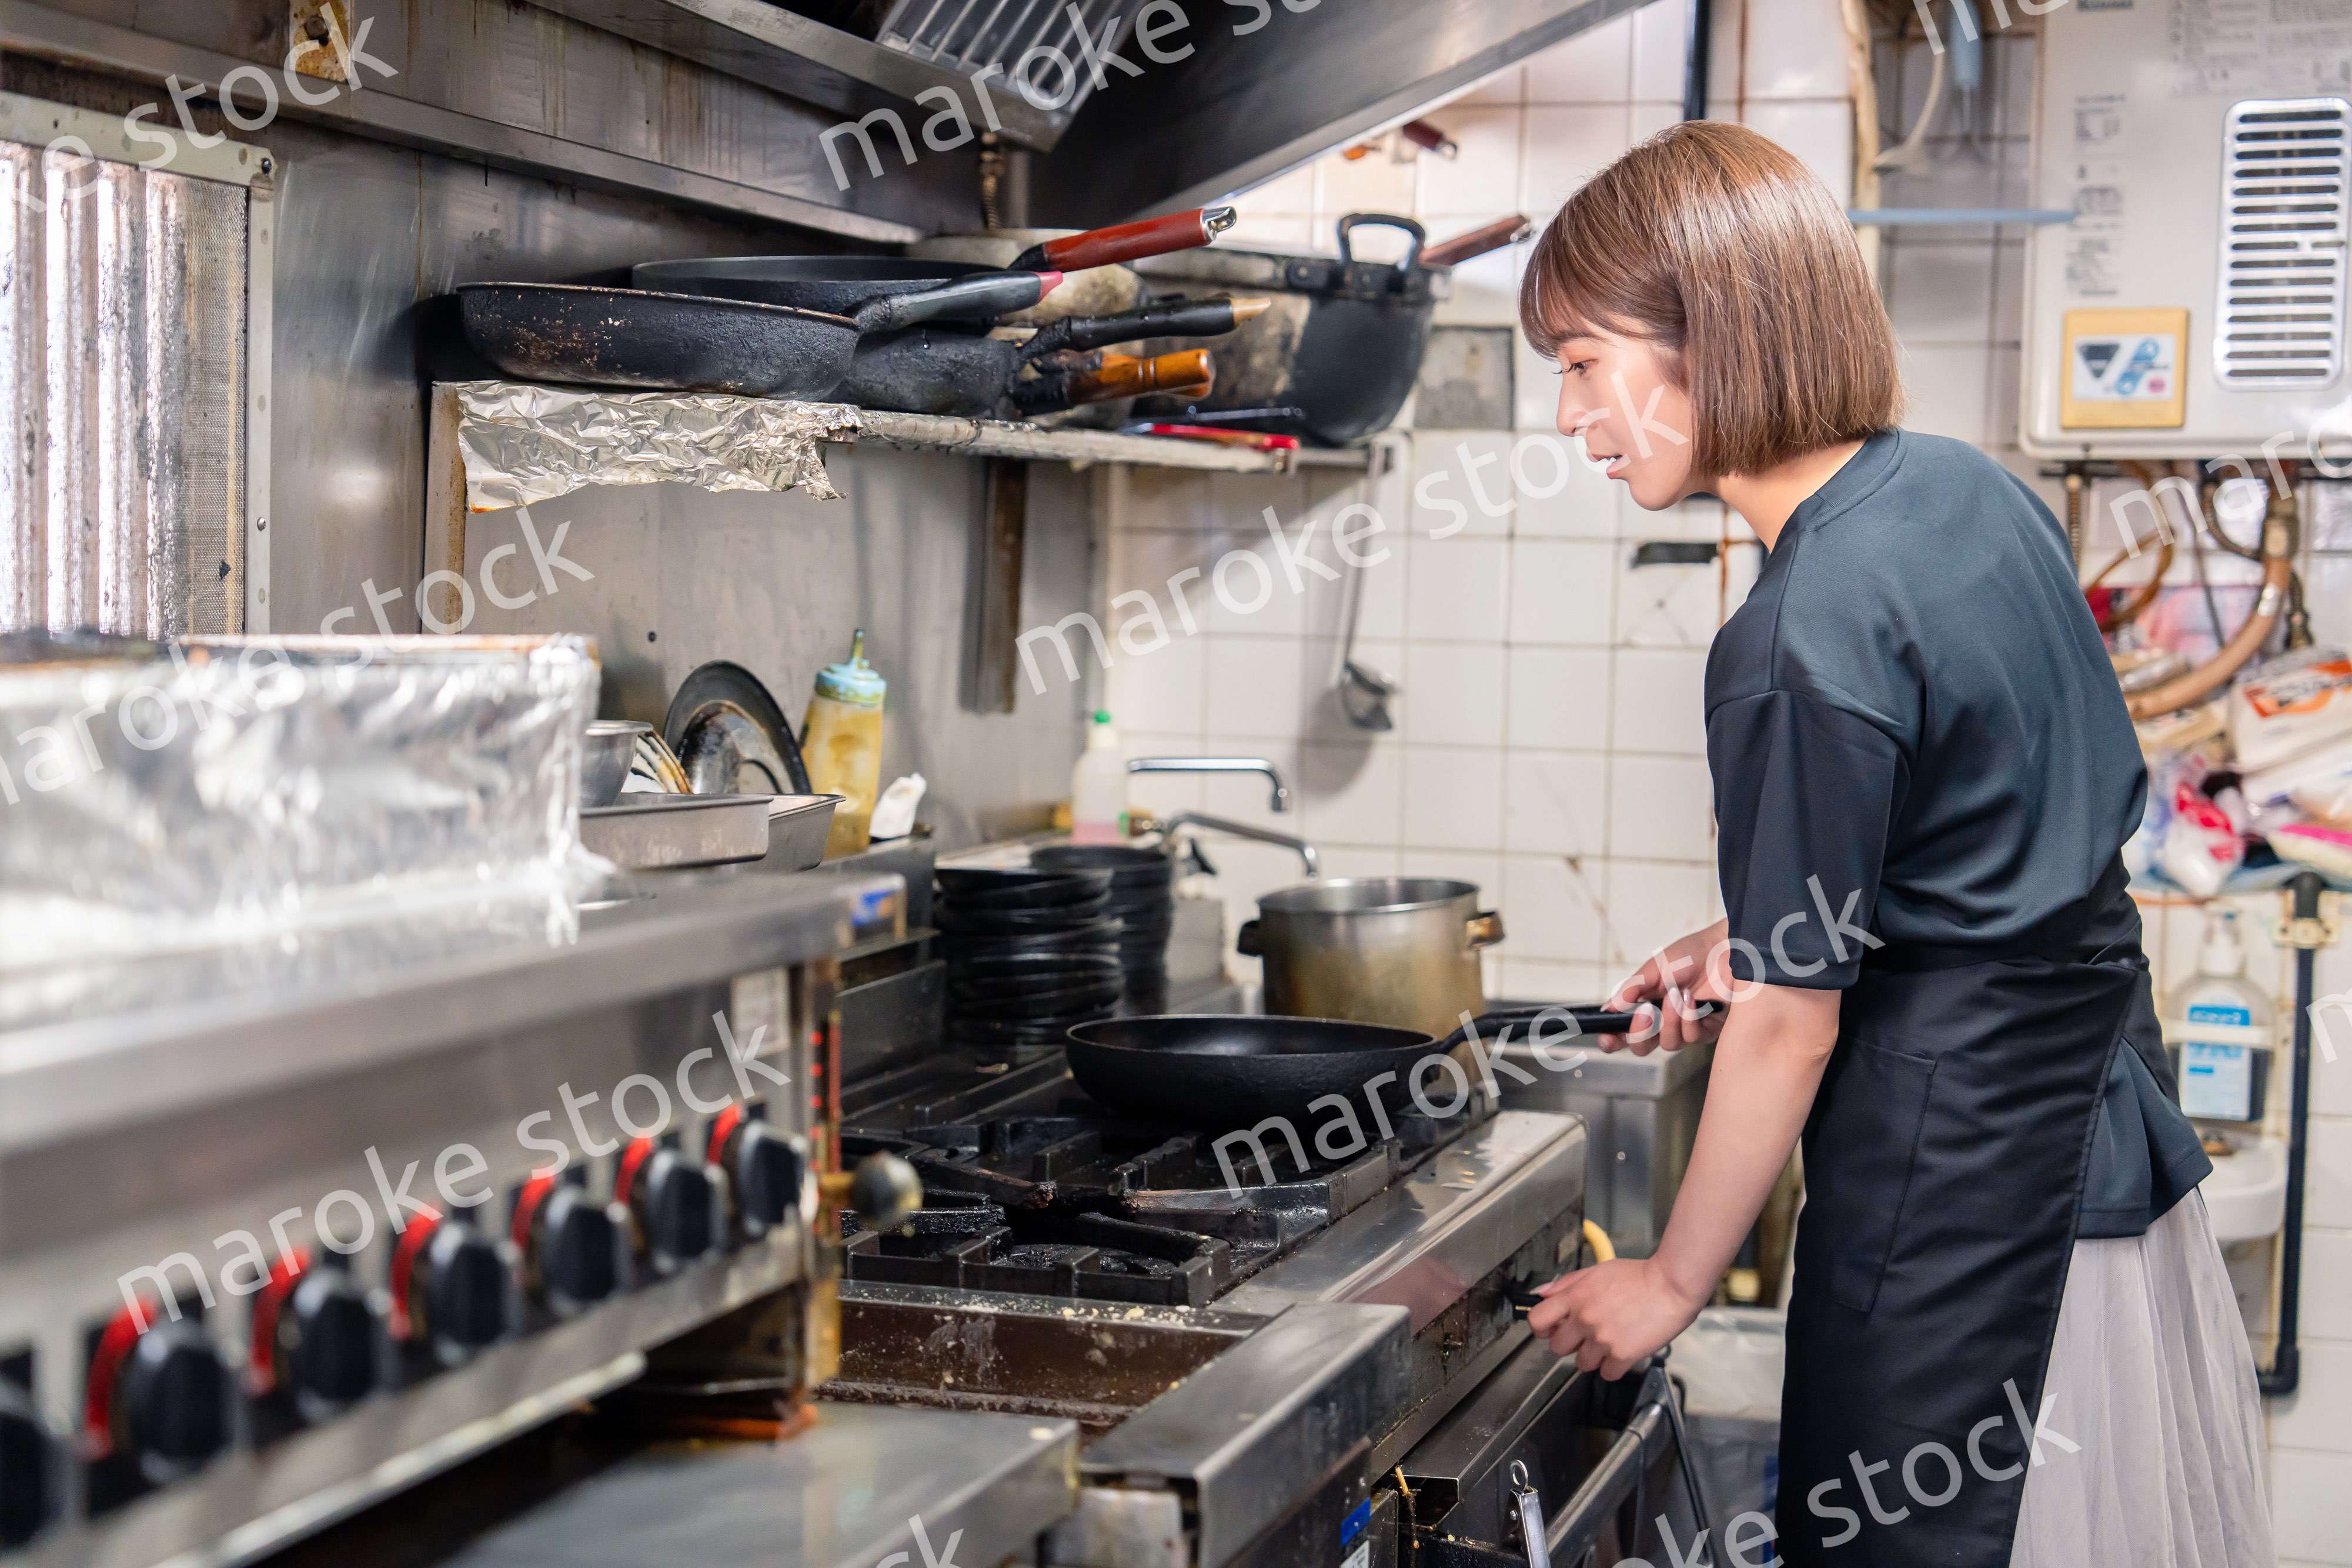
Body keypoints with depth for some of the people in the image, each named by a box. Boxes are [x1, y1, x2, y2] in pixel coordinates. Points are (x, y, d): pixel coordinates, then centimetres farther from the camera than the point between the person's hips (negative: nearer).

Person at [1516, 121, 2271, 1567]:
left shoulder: (1806, 647, -24)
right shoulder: (1969, 489, 2)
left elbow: (1788, 1023, -18)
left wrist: (1672, 1282, -5)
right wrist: (1767, 931, 12)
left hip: (1953, 1187, -9)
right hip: (2105, 1120, 9)